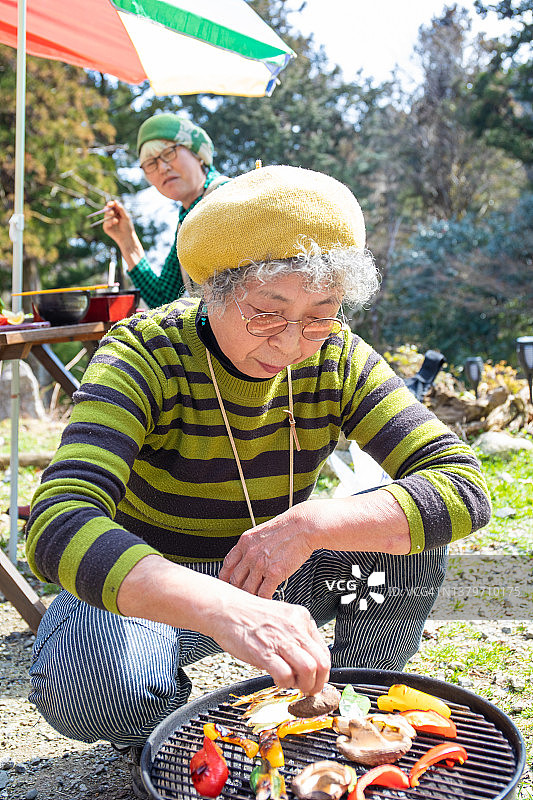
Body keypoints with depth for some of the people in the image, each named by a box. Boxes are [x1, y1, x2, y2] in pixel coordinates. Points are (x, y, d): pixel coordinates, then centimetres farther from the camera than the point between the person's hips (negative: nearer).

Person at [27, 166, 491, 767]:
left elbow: (465, 487, -20)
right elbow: (59, 528, -38)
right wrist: (222, 610, -54)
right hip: (151, 594, -2)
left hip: (277, 584, 3)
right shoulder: (145, 355, -24)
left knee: (410, 533, -19)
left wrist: (309, 525, -35)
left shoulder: (336, 361, -12)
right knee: (78, 678, -34)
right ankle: (185, 737, 1)